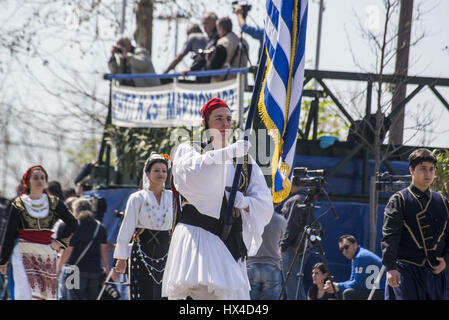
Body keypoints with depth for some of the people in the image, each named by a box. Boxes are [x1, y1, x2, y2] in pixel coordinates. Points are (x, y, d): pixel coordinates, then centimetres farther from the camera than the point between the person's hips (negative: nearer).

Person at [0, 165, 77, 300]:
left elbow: (72, 223, 17)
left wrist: (59, 242, 5)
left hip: (47, 253, 3)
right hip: (23, 253, -3)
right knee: (25, 293, -15)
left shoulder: (54, 203, 7)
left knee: (46, 294, 1)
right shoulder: (19, 204, 2)